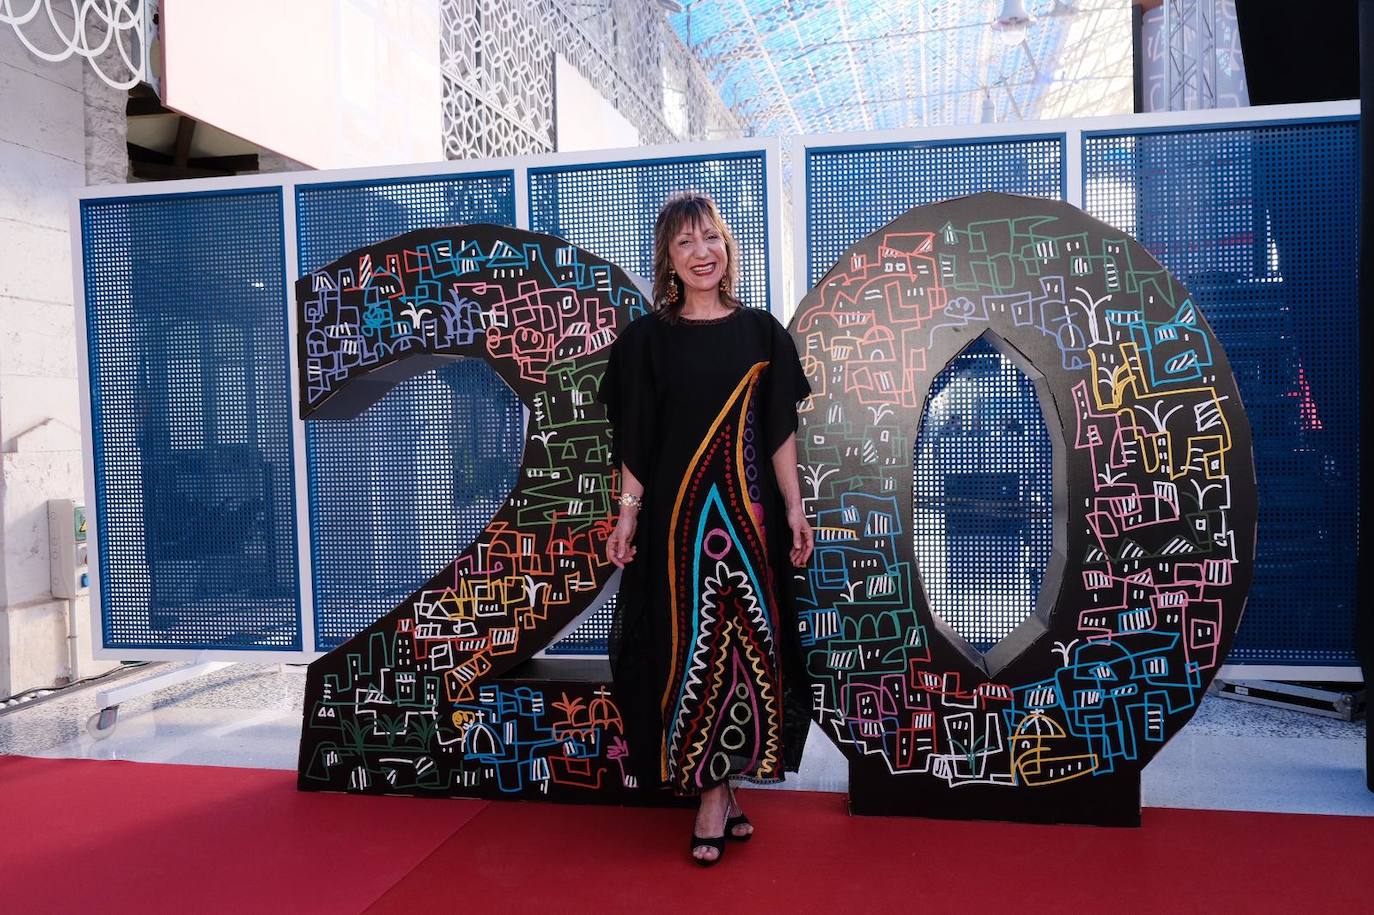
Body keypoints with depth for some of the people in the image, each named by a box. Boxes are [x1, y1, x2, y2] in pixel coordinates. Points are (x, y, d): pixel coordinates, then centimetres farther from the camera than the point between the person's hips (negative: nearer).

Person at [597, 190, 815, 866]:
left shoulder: (761, 333, 6)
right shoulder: (647, 339, 2)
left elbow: (780, 433, 6)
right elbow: (634, 441, 1)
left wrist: (794, 510, 3)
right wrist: (628, 514, -6)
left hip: (747, 511, 2)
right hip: (676, 514, -1)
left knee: (748, 639, 4)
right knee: (691, 645, 1)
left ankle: (721, 783, 18)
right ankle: (713, 792, 12)